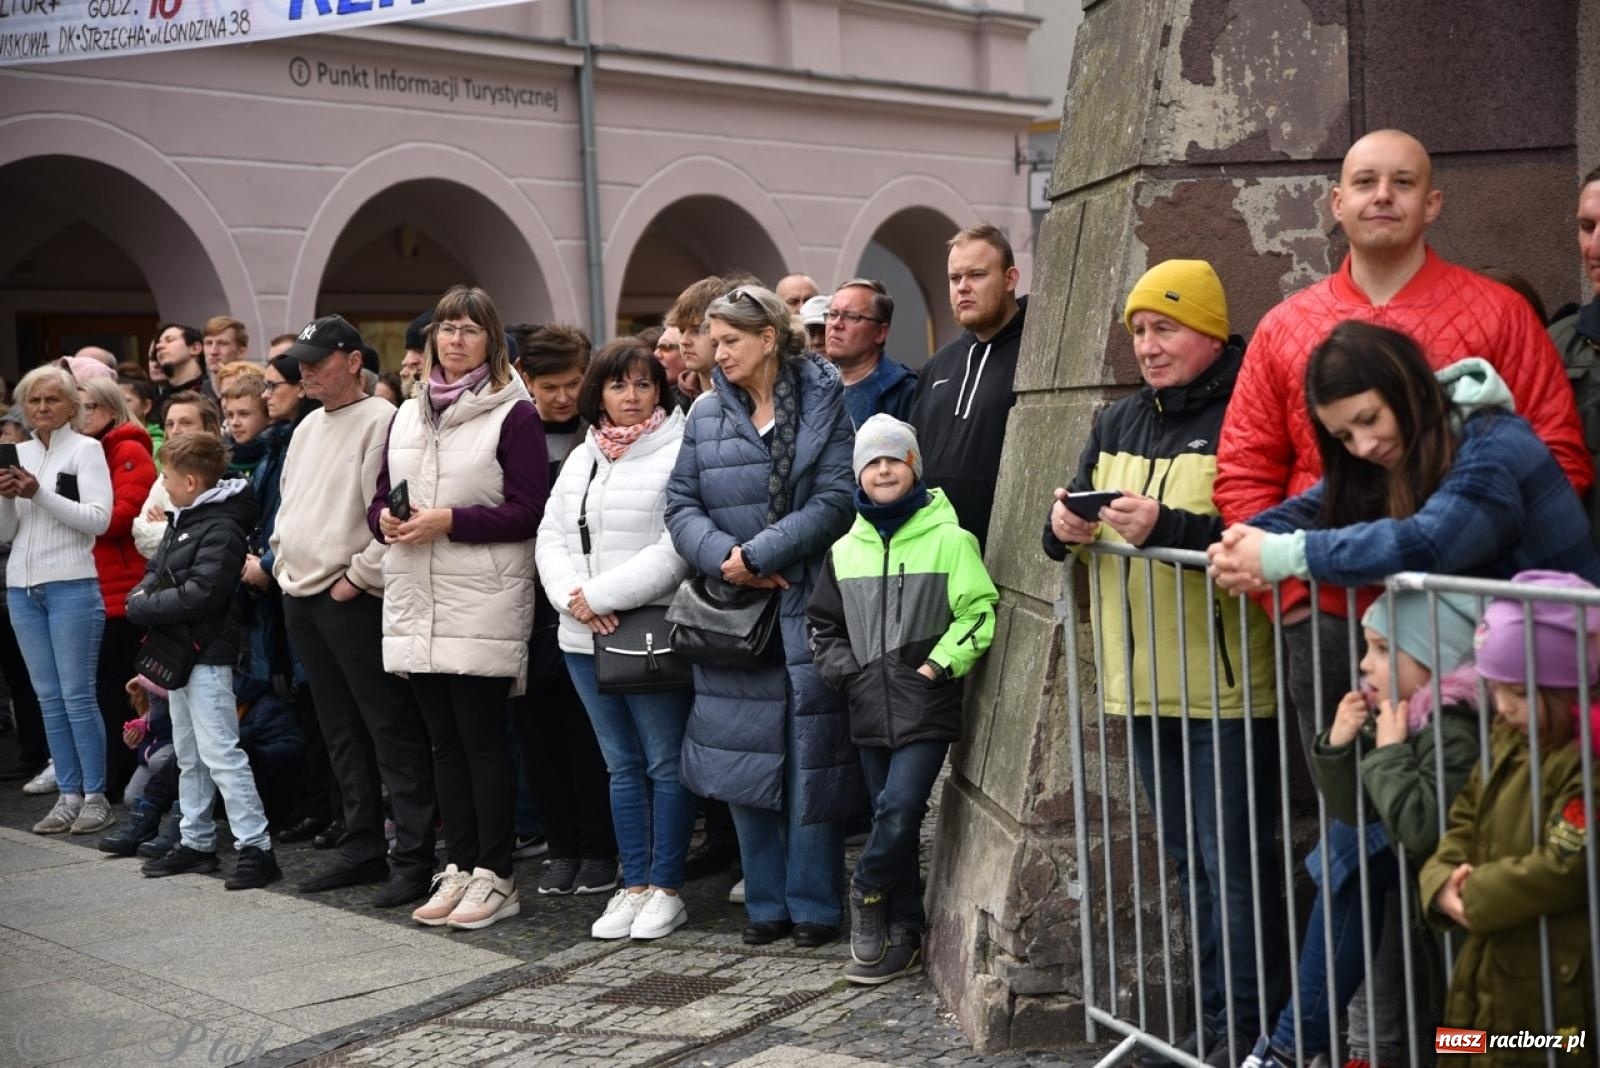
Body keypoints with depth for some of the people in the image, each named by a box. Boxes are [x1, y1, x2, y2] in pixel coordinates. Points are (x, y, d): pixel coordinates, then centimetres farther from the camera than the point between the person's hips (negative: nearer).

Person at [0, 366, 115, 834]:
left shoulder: (86, 449, -2)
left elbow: (99, 518, -12)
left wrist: (39, 494, -18)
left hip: (72, 586, -6)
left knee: (77, 695, -5)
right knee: (48, 697, 8)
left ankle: (95, 797, 3)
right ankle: (69, 795, 14)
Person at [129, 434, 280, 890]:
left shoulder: (221, 528, -17)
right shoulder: (181, 520, 13)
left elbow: (200, 594, -25)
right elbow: (155, 570, 18)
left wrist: (142, 609, -15)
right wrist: (141, 595, -4)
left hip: (207, 654, -10)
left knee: (220, 754, -10)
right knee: (188, 755, 17)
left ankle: (256, 848, -8)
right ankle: (195, 842, 26)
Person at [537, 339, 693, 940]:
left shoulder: (679, 454, -8)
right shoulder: (581, 459, 15)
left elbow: (678, 548, -18)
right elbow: (551, 537, 12)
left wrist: (603, 595, -15)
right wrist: (574, 596, -7)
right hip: (585, 640, 7)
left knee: (666, 764, 1)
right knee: (622, 765, 13)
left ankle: (666, 889, 11)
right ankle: (634, 885, 21)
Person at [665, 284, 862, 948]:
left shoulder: (822, 404, -1)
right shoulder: (706, 415, 10)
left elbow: (835, 501, -9)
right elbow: (681, 505, 5)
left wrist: (758, 554, -14)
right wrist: (724, 558, -13)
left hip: (808, 603, -3)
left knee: (811, 757, -1)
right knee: (744, 757, 5)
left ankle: (814, 905, 11)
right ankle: (766, 903, 17)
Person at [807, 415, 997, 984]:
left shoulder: (949, 540, -5)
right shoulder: (845, 550, 9)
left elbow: (978, 611, -6)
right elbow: (823, 624, 18)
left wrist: (938, 665, -12)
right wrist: (846, 670, 3)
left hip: (926, 707, -4)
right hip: (870, 708, 4)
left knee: (899, 809, -16)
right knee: (892, 818, 10)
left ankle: (868, 894, 10)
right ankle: (903, 937, 18)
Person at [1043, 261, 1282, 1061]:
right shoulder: (1118, 424, 14)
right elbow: (1066, 527, 14)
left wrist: (1166, 528, -29)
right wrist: (1064, 526, -8)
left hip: (1228, 685, -8)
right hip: (1144, 683, 8)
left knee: (1235, 862, -2)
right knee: (1189, 861, 16)